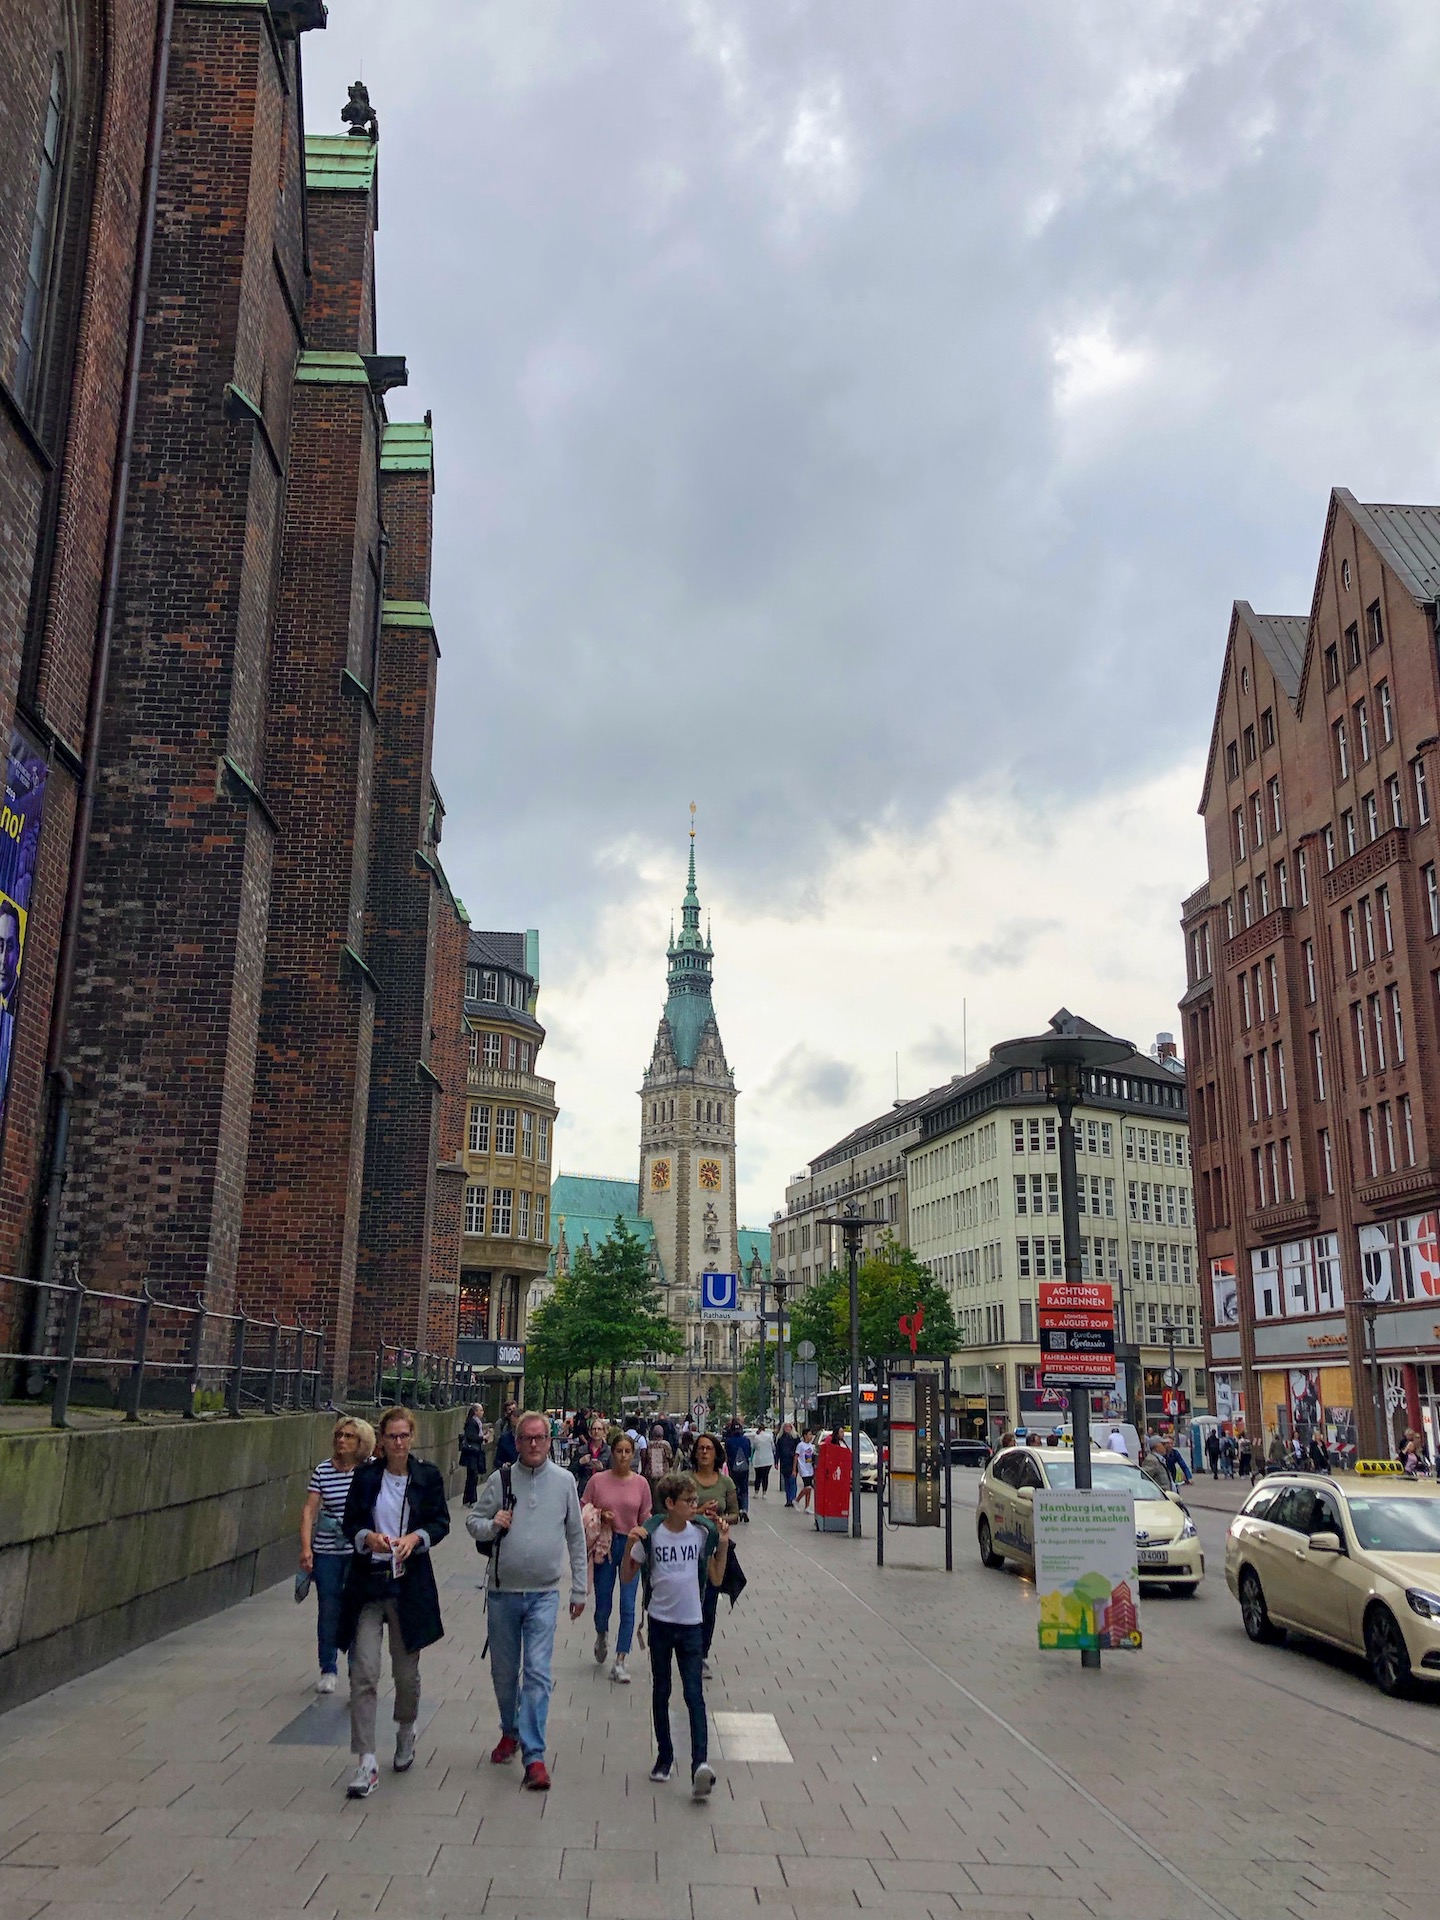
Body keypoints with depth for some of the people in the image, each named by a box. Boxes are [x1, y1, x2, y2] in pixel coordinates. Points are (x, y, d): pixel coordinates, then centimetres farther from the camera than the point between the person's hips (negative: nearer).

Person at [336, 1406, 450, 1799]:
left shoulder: (428, 1476, 1)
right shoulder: (365, 1476, 1)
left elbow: (441, 1522, 3)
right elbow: (350, 1523, 4)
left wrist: (415, 1538, -16)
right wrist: (369, 1538, -17)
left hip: (410, 1583, 0)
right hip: (368, 1582, 0)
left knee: (407, 1671, 12)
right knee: (364, 1672, -8)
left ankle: (405, 1732, 40)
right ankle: (366, 1763, -3)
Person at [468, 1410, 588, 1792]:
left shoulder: (564, 1481, 1)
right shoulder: (500, 1480, 0)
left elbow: (576, 1536, 8)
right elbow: (473, 1523, 7)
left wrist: (579, 1589, 9)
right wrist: (491, 1525, -16)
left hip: (544, 1594, -1)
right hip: (502, 1592, 1)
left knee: (538, 1673, -9)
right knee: (504, 1671, 14)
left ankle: (534, 1756, -5)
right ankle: (510, 1732, 36)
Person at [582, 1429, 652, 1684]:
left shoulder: (641, 1483, -2)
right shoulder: (597, 1480, -5)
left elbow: (645, 1519, 4)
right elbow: (582, 1510, 2)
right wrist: (600, 1515, -15)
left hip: (631, 1547, 0)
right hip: (604, 1545, 0)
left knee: (628, 1606, -2)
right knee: (603, 1605, 9)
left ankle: (621, 1662, 6)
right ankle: (601, 1636, 44)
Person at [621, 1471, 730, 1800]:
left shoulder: (702, 1533, -4)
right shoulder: (650, 1533, -9)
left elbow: (716, 1579, 3)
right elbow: (627, 1577, -4)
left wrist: (723, 1544, -8)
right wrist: (629, 1545, -20)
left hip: (691, 1624, 0)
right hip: (660, 1622, 0)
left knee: (694, 1694, -8)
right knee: (661, 1692, 13)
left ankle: (700, 1763, -15)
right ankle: (665, 1757, 27)